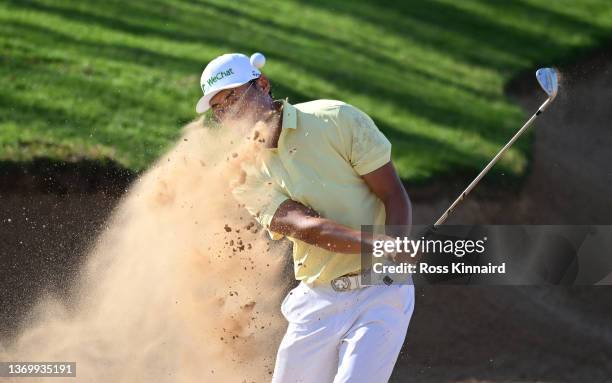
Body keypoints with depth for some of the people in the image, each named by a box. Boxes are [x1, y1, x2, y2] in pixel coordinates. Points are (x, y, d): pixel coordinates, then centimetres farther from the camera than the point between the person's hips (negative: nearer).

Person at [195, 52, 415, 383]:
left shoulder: (337, 119, -5)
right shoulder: (245, 172, 2)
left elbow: (395, 196, -5)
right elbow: (304, 226, -14)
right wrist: (373, 245, -31)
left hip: (381, 293, -4)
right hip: (316, 302, 4)